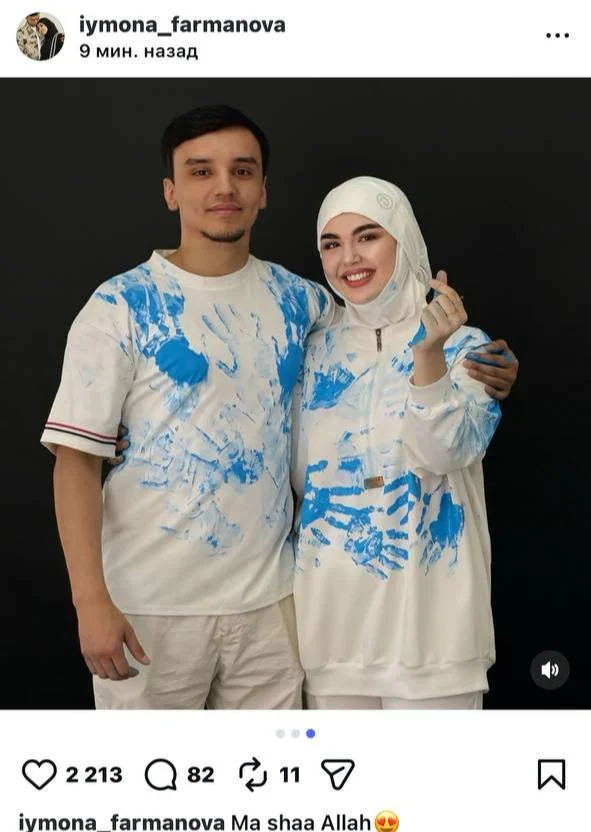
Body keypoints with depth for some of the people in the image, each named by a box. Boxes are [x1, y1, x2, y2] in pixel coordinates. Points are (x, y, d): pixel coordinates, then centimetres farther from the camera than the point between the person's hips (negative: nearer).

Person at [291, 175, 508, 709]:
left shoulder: (462, 345, -3)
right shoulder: (318, 350, 7)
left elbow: (445, 452, -21)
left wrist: (428, 353, -32)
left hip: (426, 605, -3)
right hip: (332, 604, 4)